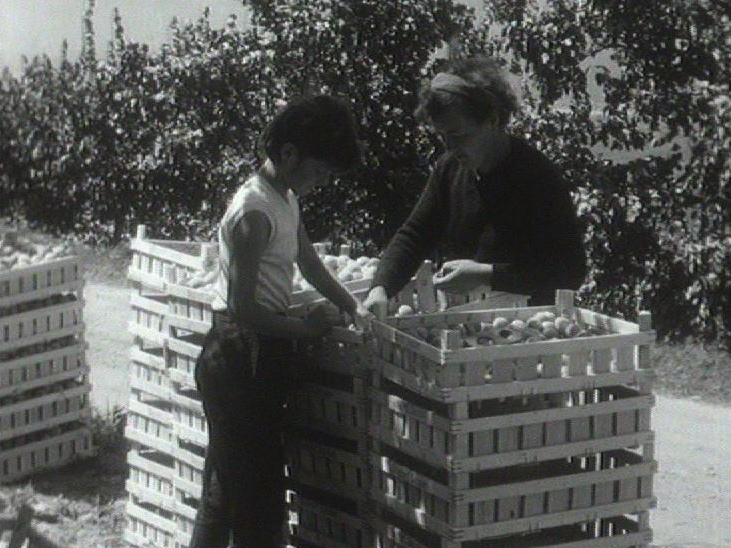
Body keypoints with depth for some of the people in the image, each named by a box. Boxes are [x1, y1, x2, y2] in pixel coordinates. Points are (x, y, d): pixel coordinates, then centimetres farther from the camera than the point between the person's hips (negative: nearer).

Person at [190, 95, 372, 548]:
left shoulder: (286, 200, 10)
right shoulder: (255, 211, -20)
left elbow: (311, 264, 27)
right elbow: (244, 308, -22)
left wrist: (354, 307, 18)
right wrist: (307, 327, -13)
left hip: (259, 355, 10)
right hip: (241, 355, -10)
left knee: (225, 485, 16)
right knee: (258, 492, -5)